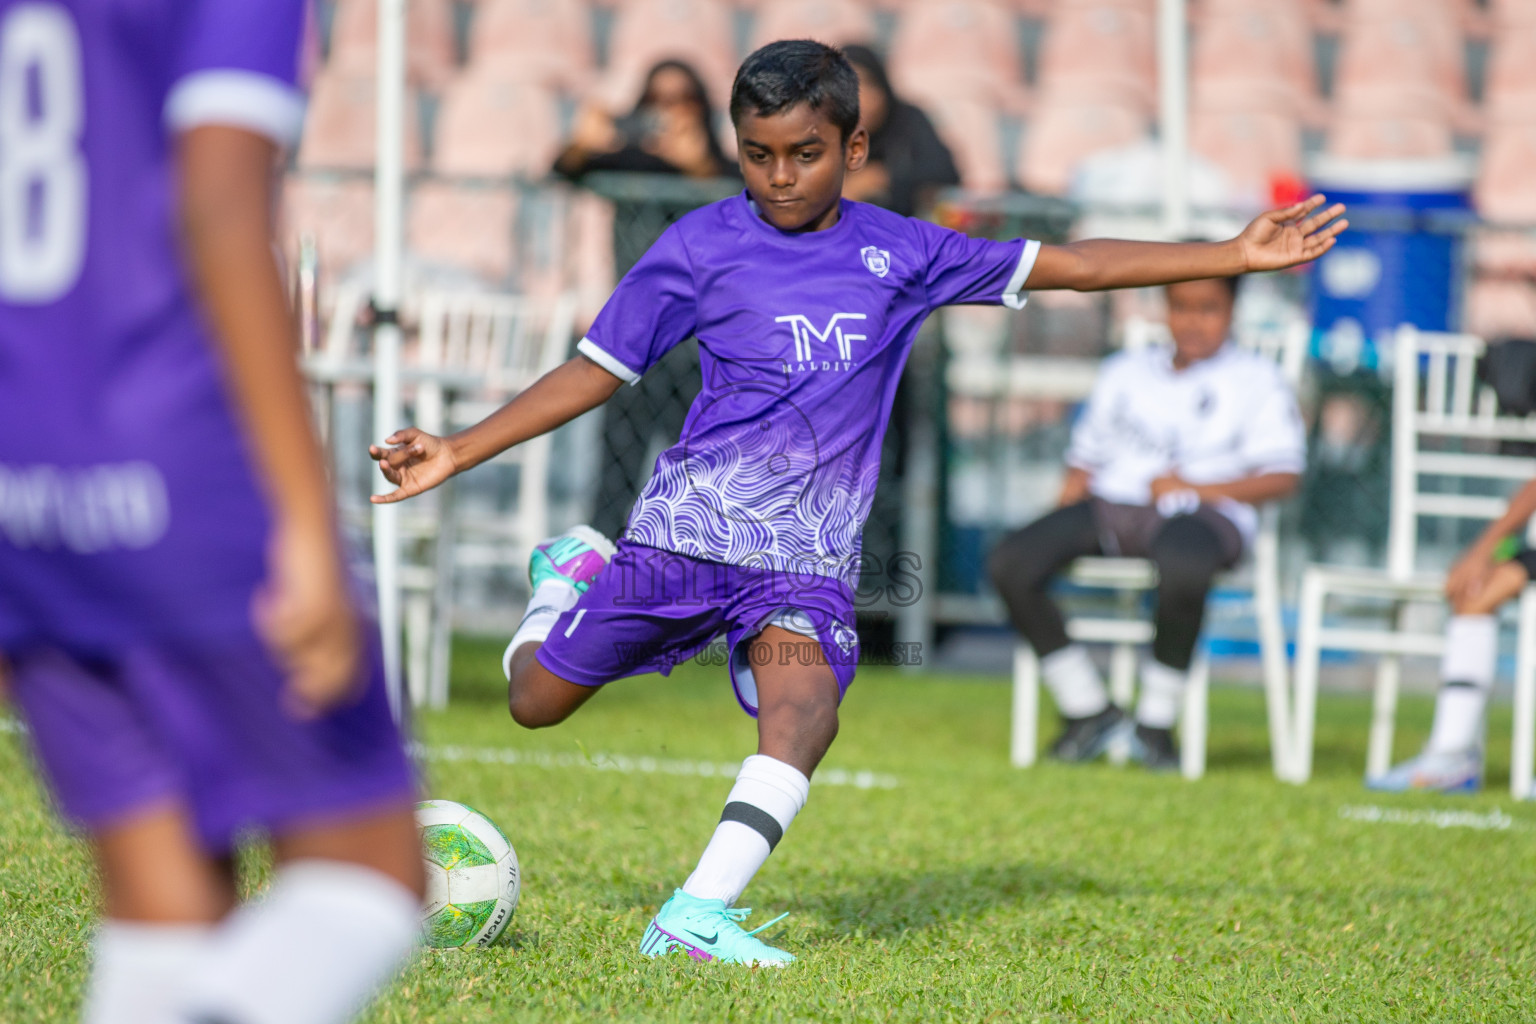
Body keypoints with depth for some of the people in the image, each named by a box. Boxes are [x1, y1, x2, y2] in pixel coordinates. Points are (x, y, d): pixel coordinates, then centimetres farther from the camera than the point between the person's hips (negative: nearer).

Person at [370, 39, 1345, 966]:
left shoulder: (901, 252, 8)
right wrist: (456, 453, 0)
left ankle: (700, 914, -33)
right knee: (537, 699, 2)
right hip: (694, 519, -1)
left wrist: (1236, 255, 8)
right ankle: (572, 576, 35)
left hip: (812, 552, 1)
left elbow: (1067, 265, 12)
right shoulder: (701, 246, 1)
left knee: (805, 706, -27)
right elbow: (595, 372, 6)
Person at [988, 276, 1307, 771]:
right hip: (1110, 505, 5)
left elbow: (1282, 475, 1)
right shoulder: (1125, 372, 25)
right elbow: (1086, 458, 25)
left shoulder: (1256, 379, 11)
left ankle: (1156, 722, -23)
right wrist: (1061, 519, 4)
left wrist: (1192, 488, -9)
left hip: (1205, 511, -5)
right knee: (1010, 562, -21)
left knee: (1183, 569, -43)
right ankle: (1088, 708, -8)